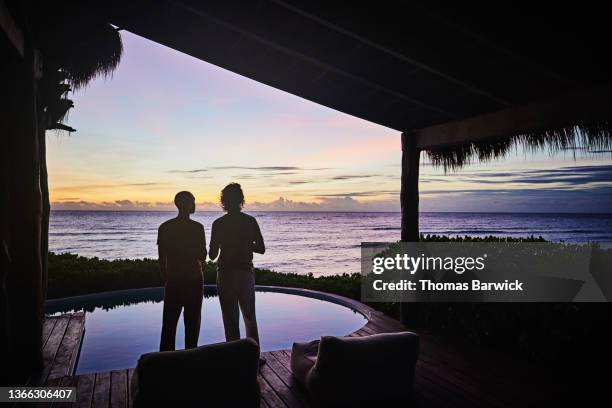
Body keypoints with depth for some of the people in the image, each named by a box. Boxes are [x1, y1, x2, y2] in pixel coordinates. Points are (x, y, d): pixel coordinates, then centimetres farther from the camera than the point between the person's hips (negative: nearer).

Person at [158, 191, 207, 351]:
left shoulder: (165, 227, 0)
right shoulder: (197, 227, -9)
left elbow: (161, 259, 1)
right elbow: (202, 257, -6)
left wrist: (166, 280, 11)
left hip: (173, 281, 2)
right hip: (194, 280, -2)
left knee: (169, 323, 10)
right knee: (192, 322, 8)